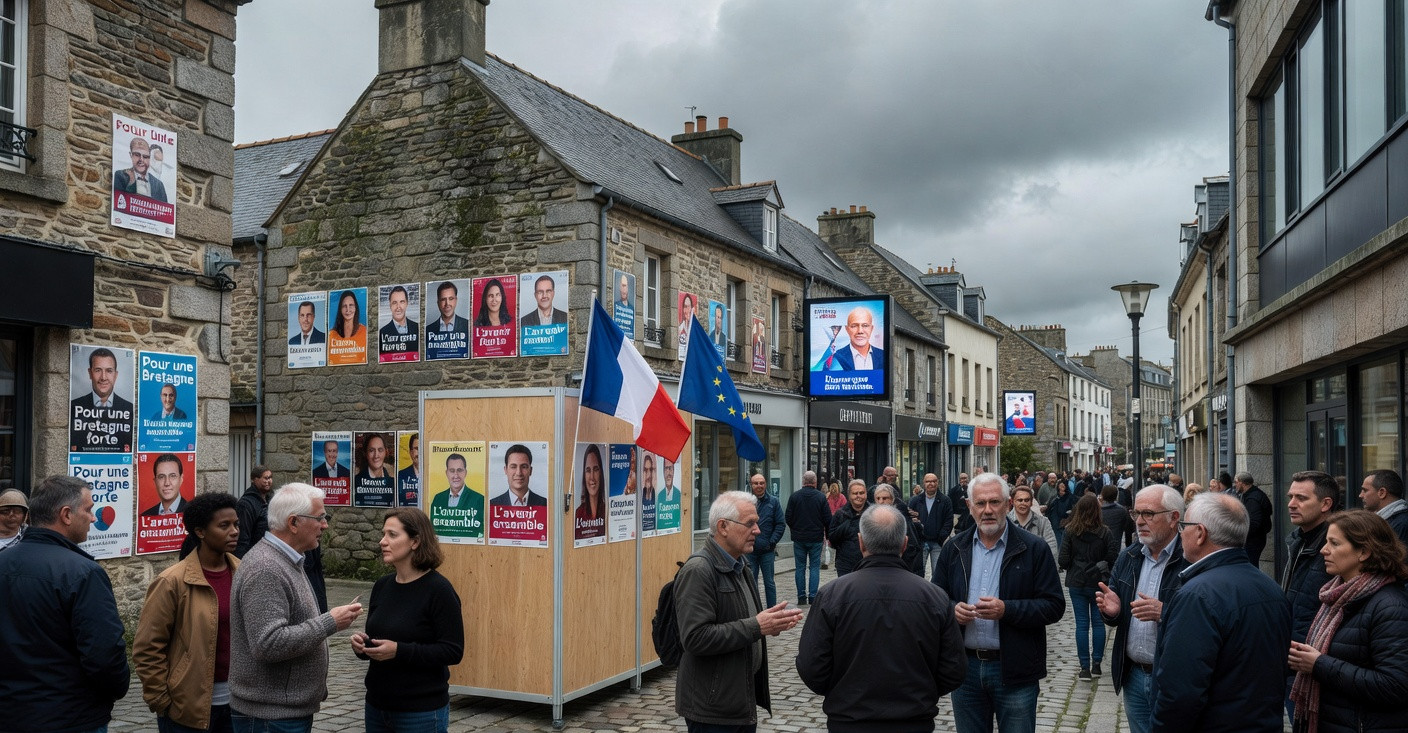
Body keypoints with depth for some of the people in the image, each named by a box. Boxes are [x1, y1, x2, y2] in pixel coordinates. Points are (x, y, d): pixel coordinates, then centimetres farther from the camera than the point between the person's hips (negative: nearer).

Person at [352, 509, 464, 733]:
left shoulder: (438, 589, -14)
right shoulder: (382, 585, 5)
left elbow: (453, 651, -17)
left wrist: (399, 651, -24)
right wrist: (362, 645, -6)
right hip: (377, 706, 6)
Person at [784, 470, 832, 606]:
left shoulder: (794, 496, -4)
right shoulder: (821, 497, -6)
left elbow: (788, 517, -1)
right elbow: (828, 519, -5)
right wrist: (828, 535, 10)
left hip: (799, 538, 1)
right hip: (816, 538, -1)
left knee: (800, 568, 7)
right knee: (814, 567, 5)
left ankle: (801, 597, 7)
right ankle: (813, 596, 1)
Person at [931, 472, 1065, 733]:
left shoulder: (1034, 549, -4)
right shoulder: (954, 548, 6)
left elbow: (1054, 606, -7)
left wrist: (1007, 610, -21)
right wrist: (953, 609, -10)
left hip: (1015, 671, -3)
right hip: (965, 665, 3)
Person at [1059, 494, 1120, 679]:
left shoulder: (1070, 532, -8)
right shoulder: (1105, 533, -9)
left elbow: (1064, 560, -9)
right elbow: (1113, 558, -8)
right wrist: (1103, 569, 12)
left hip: (1076, 583, 0)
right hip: (1099, 583, 0)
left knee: (1082, 624, 4)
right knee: (1098, 622, 13)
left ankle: (1085, 667, 4)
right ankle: (1096, 664, 16)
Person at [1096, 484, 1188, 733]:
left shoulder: (1192, 560, -15)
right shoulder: (1127, 558, 8)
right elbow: (1115, 615, 14)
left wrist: (1164, 613, -31)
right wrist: (1111, 611, -7)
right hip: (1134, 676, 6)